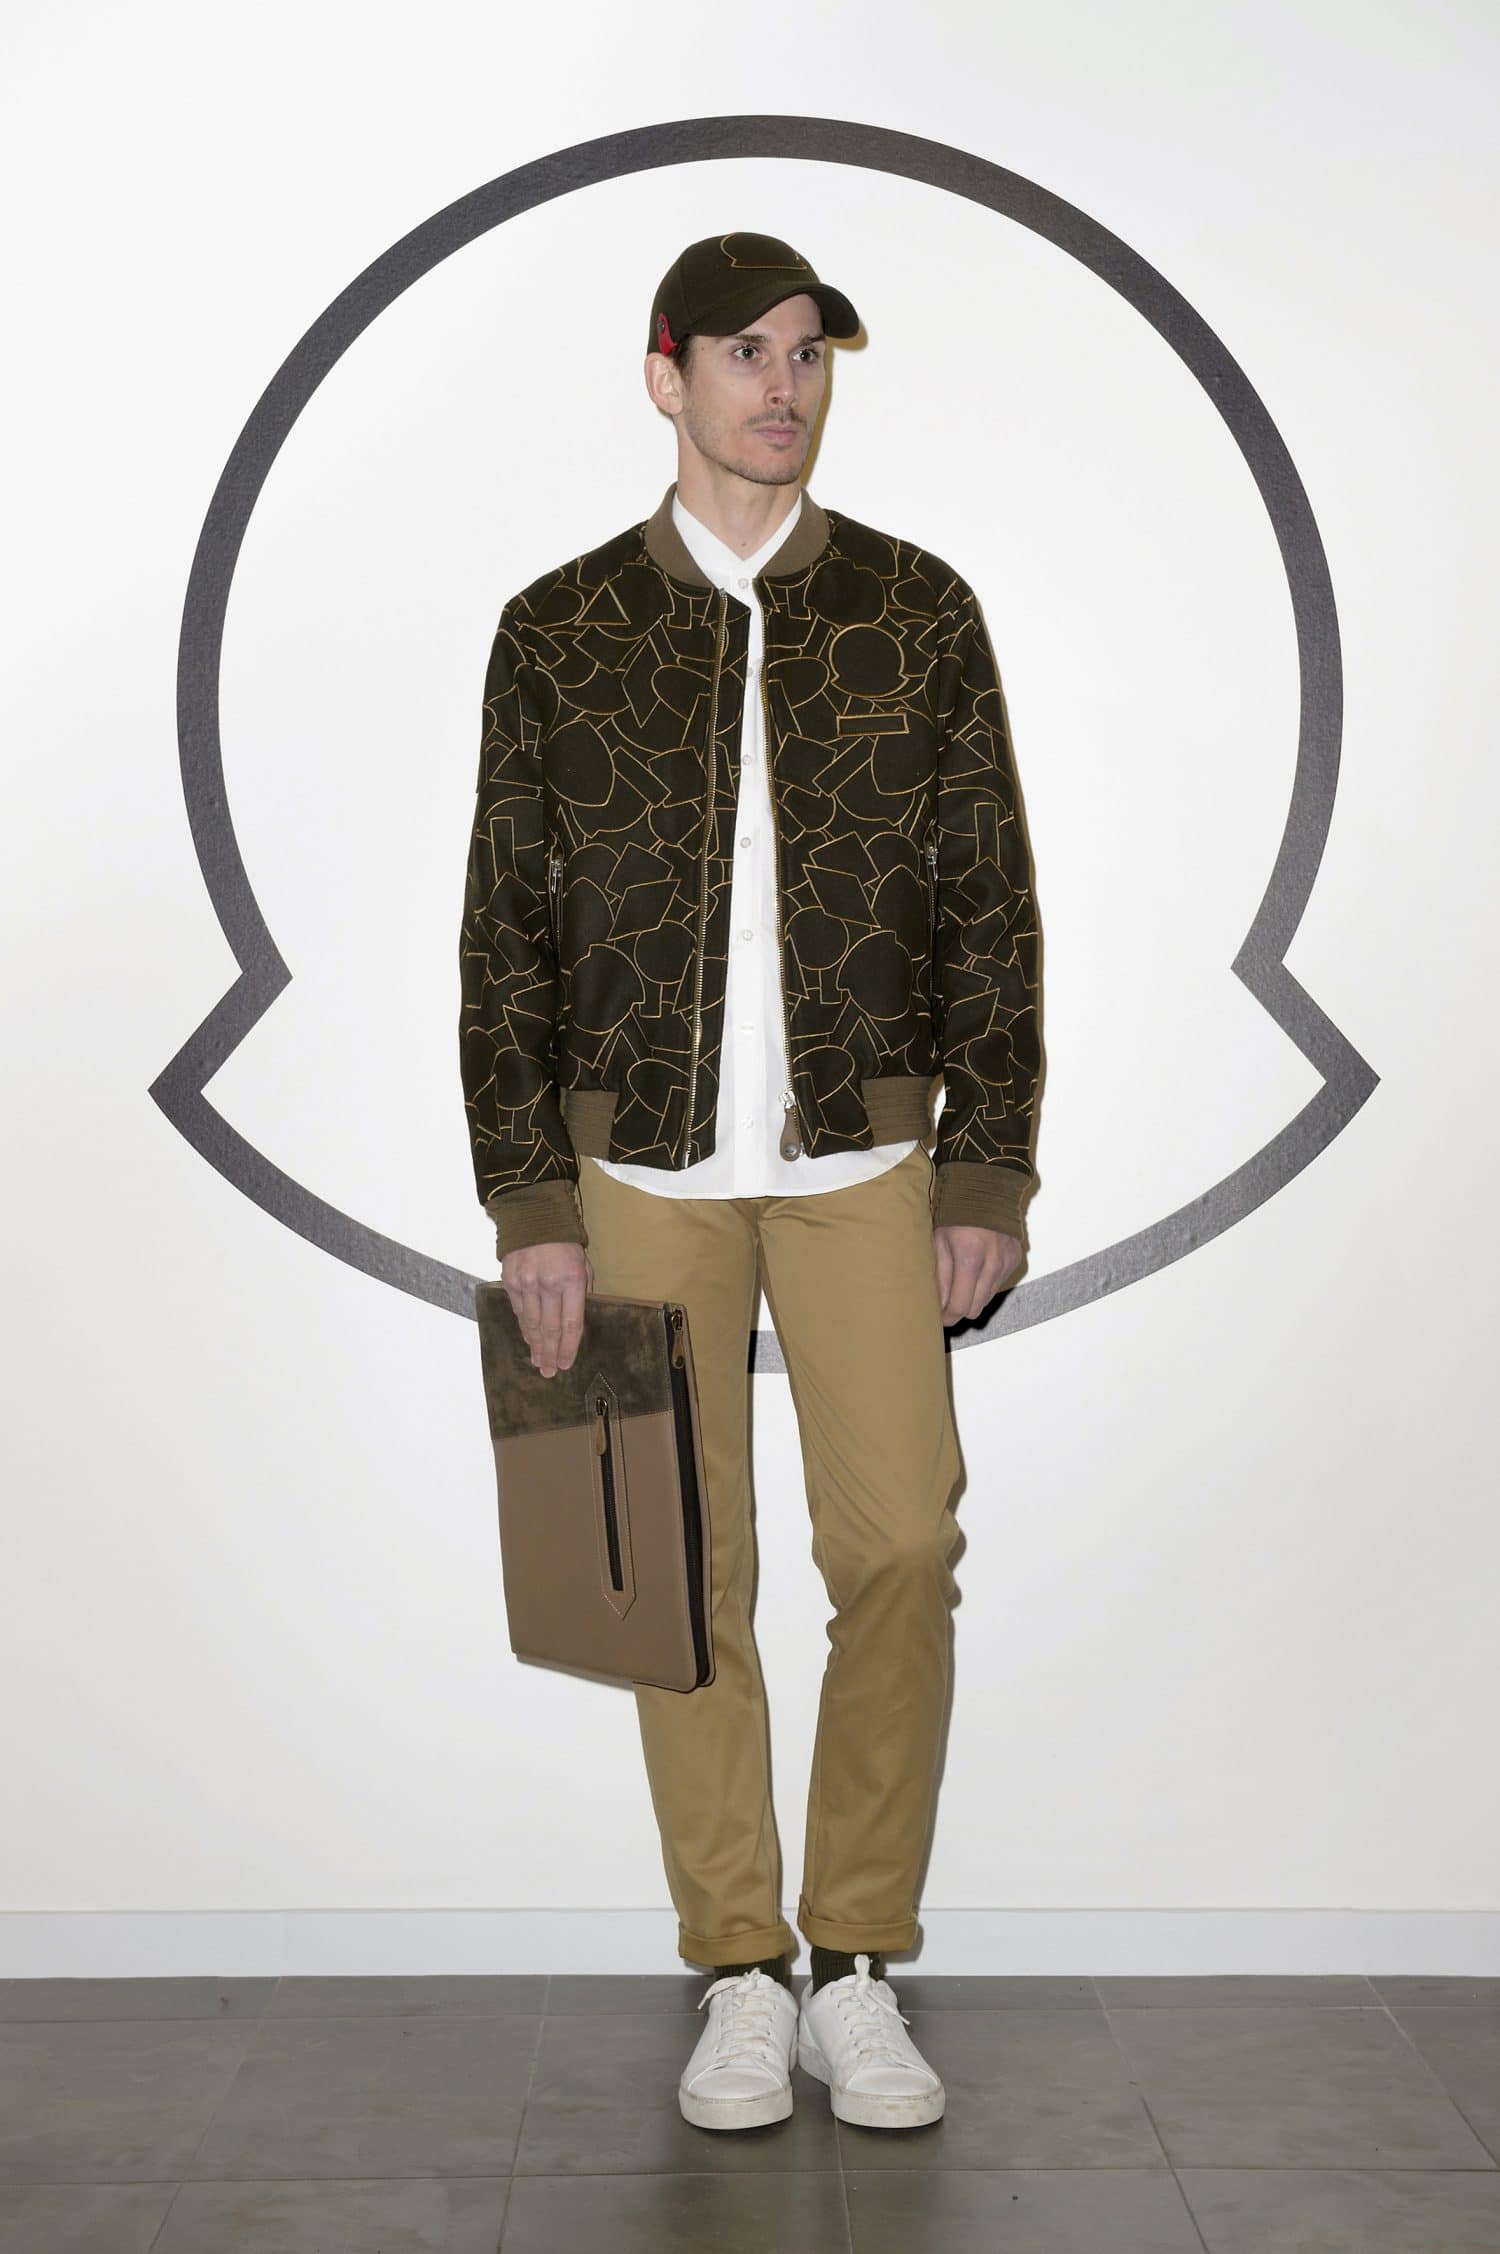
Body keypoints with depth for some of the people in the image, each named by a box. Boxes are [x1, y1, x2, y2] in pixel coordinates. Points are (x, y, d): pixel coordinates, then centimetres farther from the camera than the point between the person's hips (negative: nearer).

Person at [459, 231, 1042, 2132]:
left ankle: (857, 1973, 13)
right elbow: (507, 933, 2)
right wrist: (529, 1202, -4)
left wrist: (990, 1182, -3)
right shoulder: (558, 632, 3)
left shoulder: (918, 611, 4)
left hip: (865, 1157, 0)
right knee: (686, 1575, 4)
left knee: (898, 1552, -4)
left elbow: (990, 908, 3)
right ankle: (741, 1978, 18)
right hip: (643, 1169, 0)